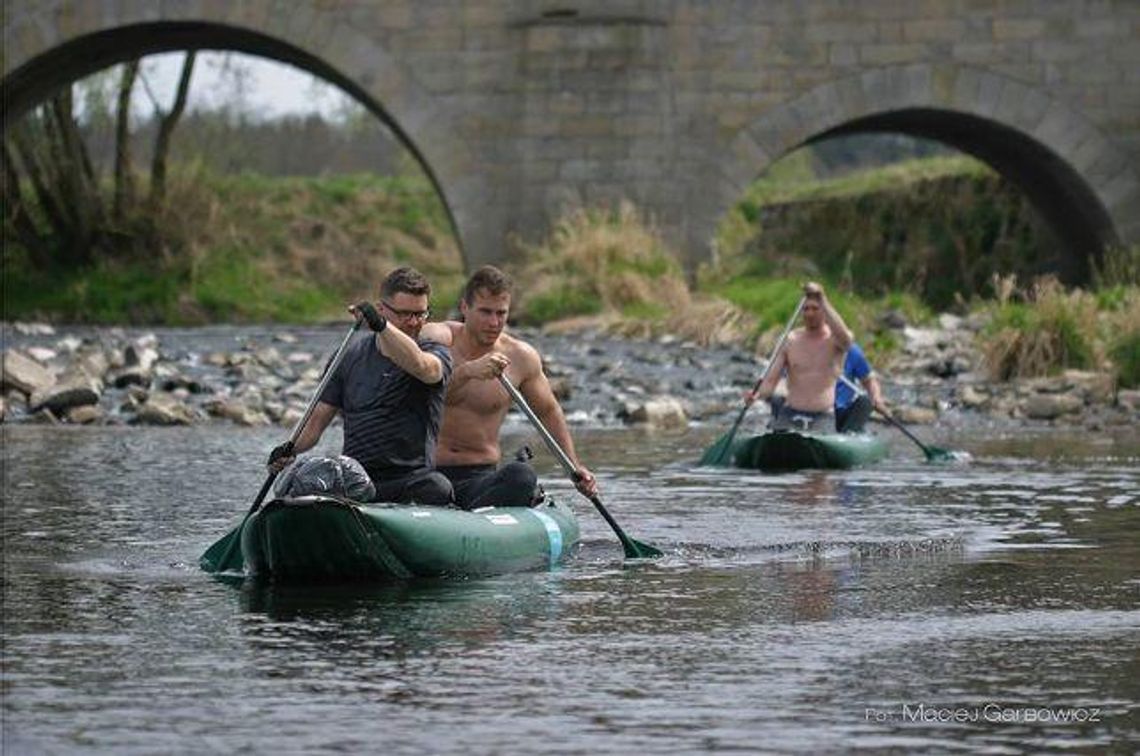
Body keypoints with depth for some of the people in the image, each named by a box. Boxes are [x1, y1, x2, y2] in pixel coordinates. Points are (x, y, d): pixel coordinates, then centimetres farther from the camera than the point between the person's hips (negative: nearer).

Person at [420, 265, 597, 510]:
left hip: (480, 476, 4)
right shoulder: (438, 338, -2)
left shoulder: (521, 358, 7)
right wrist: (467, 371, -41)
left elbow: (548, 411, 24)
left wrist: (575, 466, 15)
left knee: (521, 476, -33)